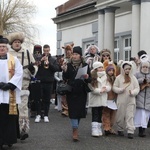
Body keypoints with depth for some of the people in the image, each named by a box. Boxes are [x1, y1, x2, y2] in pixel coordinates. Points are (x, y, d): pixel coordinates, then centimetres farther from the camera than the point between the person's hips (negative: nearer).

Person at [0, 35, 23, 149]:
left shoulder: (14, 60, 7)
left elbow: (19, 73, -2)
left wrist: (10, 84, -14)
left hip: (11, 93, 0)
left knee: (10, 117, 2)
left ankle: (9, 139, 13)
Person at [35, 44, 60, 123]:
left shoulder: (53, 59, 8)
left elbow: (57, 68, -4)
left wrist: (49, 63, -16)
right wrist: (41, 61, -16)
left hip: (49, 82, 1)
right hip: (39, 81, -1)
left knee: (47, 99, 5)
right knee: (38, 99, -1)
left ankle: (46, 115, 12)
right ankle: (38, 115, 7)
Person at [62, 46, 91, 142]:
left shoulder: (85, 65, 2)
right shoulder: (69, 65, 2)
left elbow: (90, 80, 1)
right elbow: (65, 78, 0)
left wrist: (87, 78, -20)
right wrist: (65, 71, -18)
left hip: (81, 93, 1)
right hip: (71, 92, -1)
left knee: (80, 111, 9)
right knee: (73, 111, -6)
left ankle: (76, 128, 29)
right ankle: (75, 132, -6)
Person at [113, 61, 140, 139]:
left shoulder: (133, 78, 6)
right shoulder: (119, 77, 3)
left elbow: (137, 88, 6)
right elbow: (114, 87, 3)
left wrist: (133, 92, -14)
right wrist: (121, 89, -15)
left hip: (131, 100, 0)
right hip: (121, 100, 0)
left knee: (130, 116, -4)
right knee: (120, 115, 6)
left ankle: (130, 131, -4)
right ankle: (120, 130, 23)